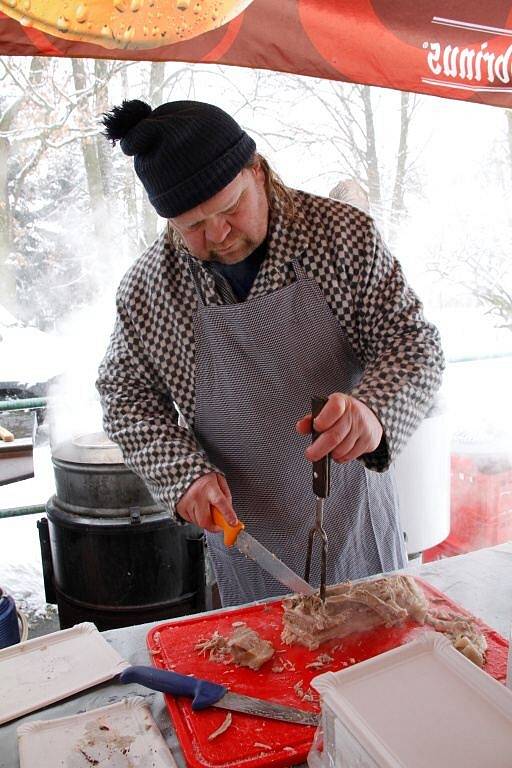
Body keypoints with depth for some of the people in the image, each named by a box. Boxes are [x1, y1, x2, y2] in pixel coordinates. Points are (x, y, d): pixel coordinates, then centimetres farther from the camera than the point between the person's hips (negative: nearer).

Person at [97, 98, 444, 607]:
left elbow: (414, 341, -11)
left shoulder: (343, 233, -13)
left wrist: (374, 412, -32)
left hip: (353, 509, 0)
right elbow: (126, 397, 0)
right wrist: (185, 473, -15)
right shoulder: (147, 287, -10)